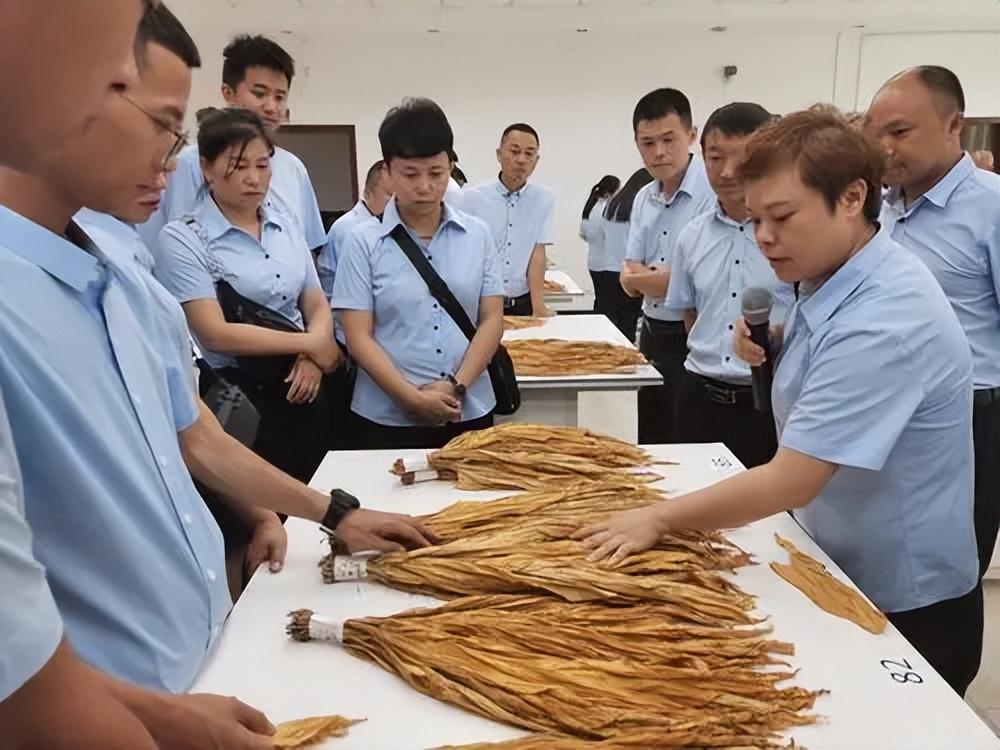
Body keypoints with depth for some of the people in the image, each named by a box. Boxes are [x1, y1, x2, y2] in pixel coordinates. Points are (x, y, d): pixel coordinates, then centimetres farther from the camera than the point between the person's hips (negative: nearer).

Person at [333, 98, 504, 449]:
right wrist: (413, 398, -16)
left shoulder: (477, 235, 4)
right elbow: (359, 337, -6)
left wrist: (457, 387, -12)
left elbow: (492, 320, 2)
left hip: (470, 414, 2)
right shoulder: (364, 242, -3)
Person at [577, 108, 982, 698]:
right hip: (845, 575, 9)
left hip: (905, 609, -8)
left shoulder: (885, 320, -31)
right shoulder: (833, 284, -1)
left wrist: (660, 518, -21)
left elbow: (789, 483, -30)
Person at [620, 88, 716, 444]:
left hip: (693, 340, -7)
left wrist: (646, 277, -7)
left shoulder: (714, 193, -16)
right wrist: (669, 278, -15)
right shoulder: (643, 198, 9)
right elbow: (629, 281, 5)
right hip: (652, 335, 7)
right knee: (651, 442, 20)